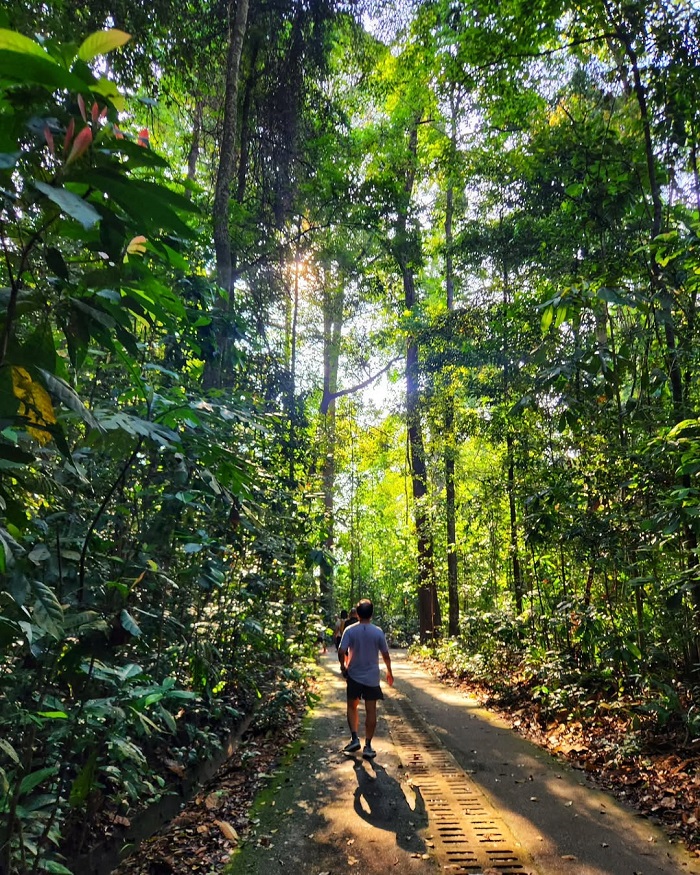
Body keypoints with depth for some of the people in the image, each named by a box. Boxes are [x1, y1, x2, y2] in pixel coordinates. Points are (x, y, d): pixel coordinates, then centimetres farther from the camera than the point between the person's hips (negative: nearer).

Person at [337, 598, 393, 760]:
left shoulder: (350, 630, -10)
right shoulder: (378, 632, -7)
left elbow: (341, 652, -14)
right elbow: (385, 654, -2)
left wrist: (343, 667, 4)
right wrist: (389, 672, 13)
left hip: (354, 675, 0)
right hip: (372, 677, 0)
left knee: (352, 707, 18)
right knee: (371, 711, 6)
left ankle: (354, 738, 9)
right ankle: (368, 746, 8)